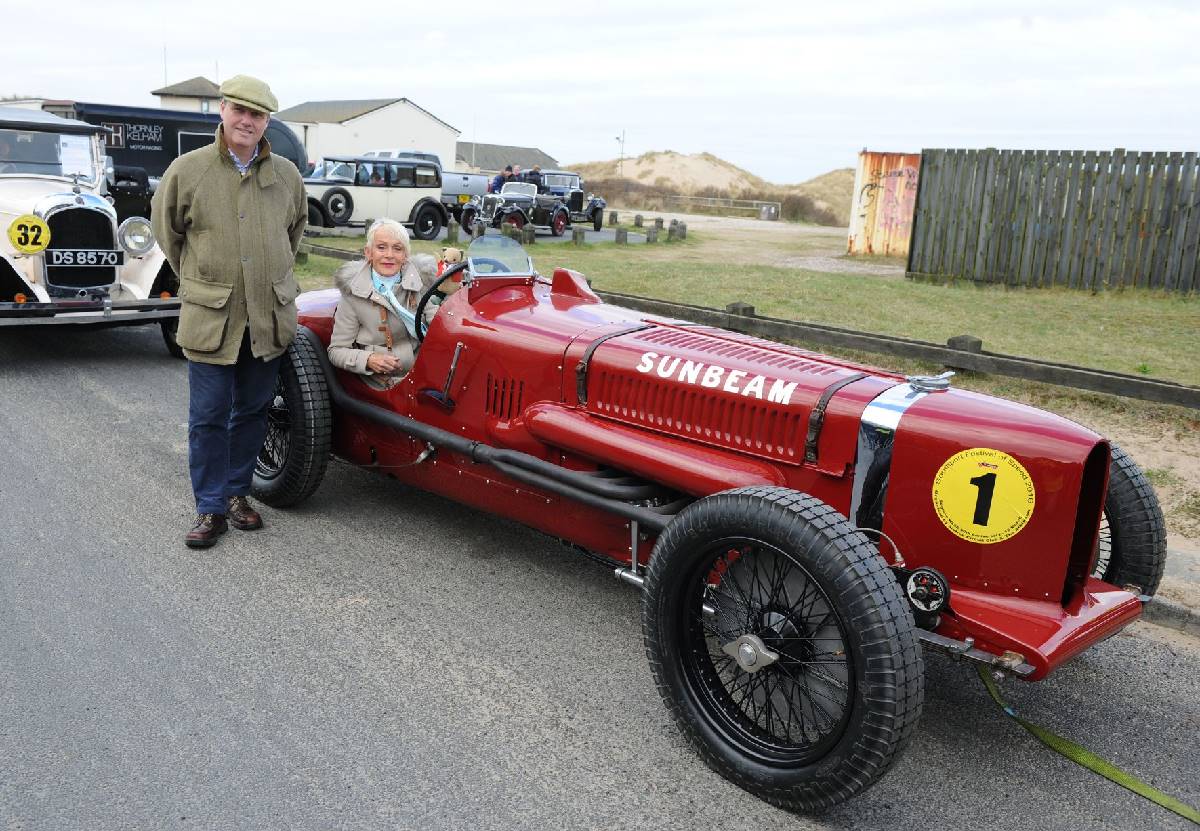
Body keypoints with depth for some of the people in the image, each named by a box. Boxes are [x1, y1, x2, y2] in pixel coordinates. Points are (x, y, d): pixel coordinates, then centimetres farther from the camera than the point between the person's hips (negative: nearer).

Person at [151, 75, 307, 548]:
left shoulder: (286, 174, 5)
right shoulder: (187, 170, -3)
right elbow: (166, 227, 11)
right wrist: (197, 279, 13)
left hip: (269, 317, 3)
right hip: (209, 317, -2)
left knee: (252, 411, 11)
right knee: (208, 417, 1)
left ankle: (237, 493, 26)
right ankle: (210, 509, 12)